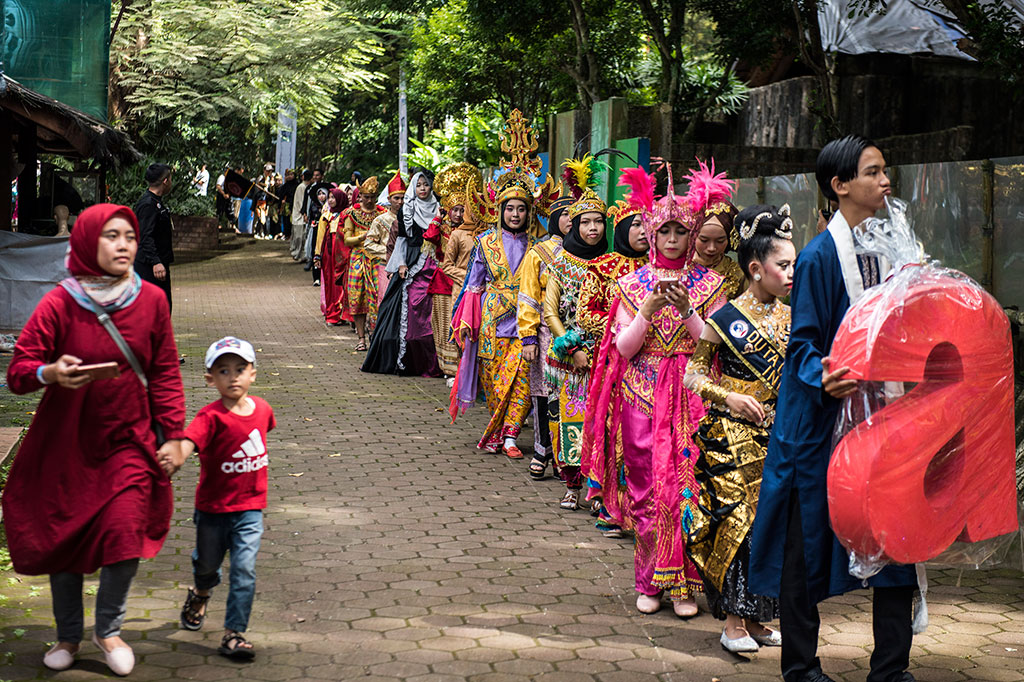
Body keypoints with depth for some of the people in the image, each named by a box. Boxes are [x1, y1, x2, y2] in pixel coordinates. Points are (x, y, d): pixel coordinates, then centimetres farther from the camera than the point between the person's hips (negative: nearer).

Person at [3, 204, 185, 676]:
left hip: (128, 442, 1)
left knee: (126, 536, -9)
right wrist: (50, 373, -33)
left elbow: (165, 373, 4)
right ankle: (68, 636, 31)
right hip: (66, 443, -1)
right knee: (62, 539, 8)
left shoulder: (151, 300, -4)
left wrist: (173, 434, 1)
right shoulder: (58, 304, -11)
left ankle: (109, 630, 17)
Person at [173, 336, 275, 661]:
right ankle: (200, 595, 51)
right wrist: (175, 458, -57)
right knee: (207, 564, 18)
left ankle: (234, 633, 0)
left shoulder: (262, 408, -3)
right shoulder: (211, 416, -18)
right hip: (212, 508, -2)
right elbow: (190, 439, -37)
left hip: (250, 508, 2)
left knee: (244, 569, -9)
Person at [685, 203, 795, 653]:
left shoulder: (791, 317, 8)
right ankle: (733, 621, 3)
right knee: (738, 519, -6)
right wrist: (728, 397, -17)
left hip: (778, 436, 5)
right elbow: (693, 373, -4)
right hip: (735, 435, -5)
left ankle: (756, 618, 17)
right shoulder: (725, 320, -8)